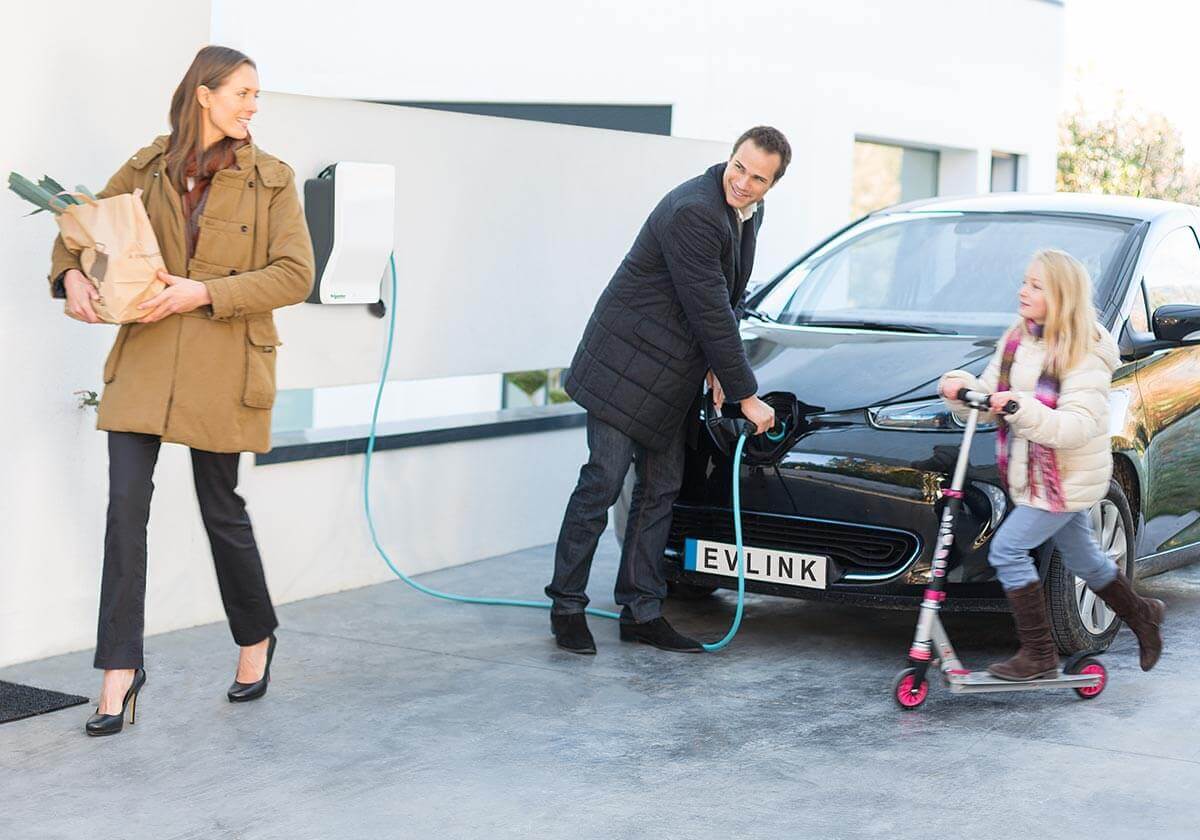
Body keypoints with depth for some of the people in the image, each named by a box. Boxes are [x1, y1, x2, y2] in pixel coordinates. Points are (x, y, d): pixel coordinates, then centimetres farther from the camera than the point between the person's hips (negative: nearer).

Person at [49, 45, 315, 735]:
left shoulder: (271, 180, 1)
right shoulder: (146, 169, 7)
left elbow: (295, 275, -6)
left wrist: (205, 293, -16)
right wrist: (72, 274, -5)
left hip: (224, 366, -2)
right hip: (145, 359, 2)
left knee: (222, 506, 7)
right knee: (127, 502, -6)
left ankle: (257, 636, 32)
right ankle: (121, 667, 1)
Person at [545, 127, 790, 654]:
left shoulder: (749, 213, 6)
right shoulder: (693, 211, -24)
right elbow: (710, 310, -23)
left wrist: (718, 366, 3)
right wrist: (745, 394, -17)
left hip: (673, 376, 9)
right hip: (629, 363, -9)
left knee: (660, 490, 9)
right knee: (603, 482, -6)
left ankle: (641, 612, 15)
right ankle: (566, 606, 5)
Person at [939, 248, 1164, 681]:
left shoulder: (1085, 354, -19)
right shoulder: (1016, 340, 4)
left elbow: (1078, 425, -29)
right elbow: (990, 393, 3)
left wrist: (1023, 409, -40)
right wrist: (962, 388, -18)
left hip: (1067, 478, -8)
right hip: (1033, 474, 8)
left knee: (1007, 550, -14)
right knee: (1083, 559, 22)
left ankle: (1039, 654, -4)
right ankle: (1143, 616, 45)